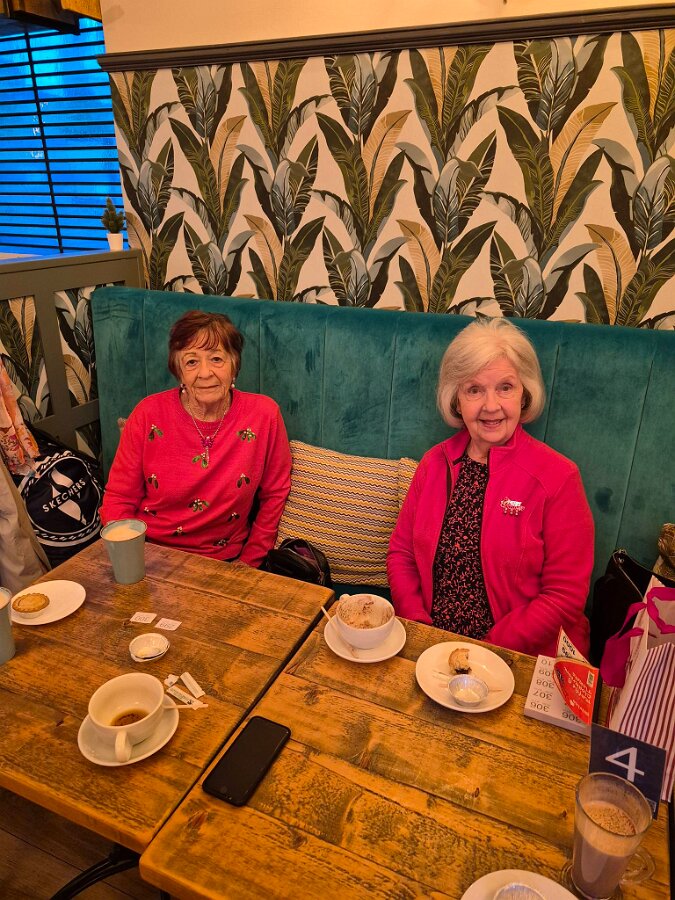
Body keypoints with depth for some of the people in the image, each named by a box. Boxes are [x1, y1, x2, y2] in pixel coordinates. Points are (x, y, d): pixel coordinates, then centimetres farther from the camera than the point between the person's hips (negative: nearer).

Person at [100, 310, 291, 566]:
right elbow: (118, 498, -1)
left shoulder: (264, 415, -10)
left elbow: (274, 495, 2)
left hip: (222, 561, 0)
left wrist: (248, 564, 0)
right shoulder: (149, 414, -9)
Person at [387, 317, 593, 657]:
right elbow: (400, 554, 9)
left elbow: (565, 595, -6)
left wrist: (490, 650, -13)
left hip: (520, 660, -3)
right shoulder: (434, 463, 6)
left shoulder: (558, 477, -5)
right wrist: (419, 628, -5)